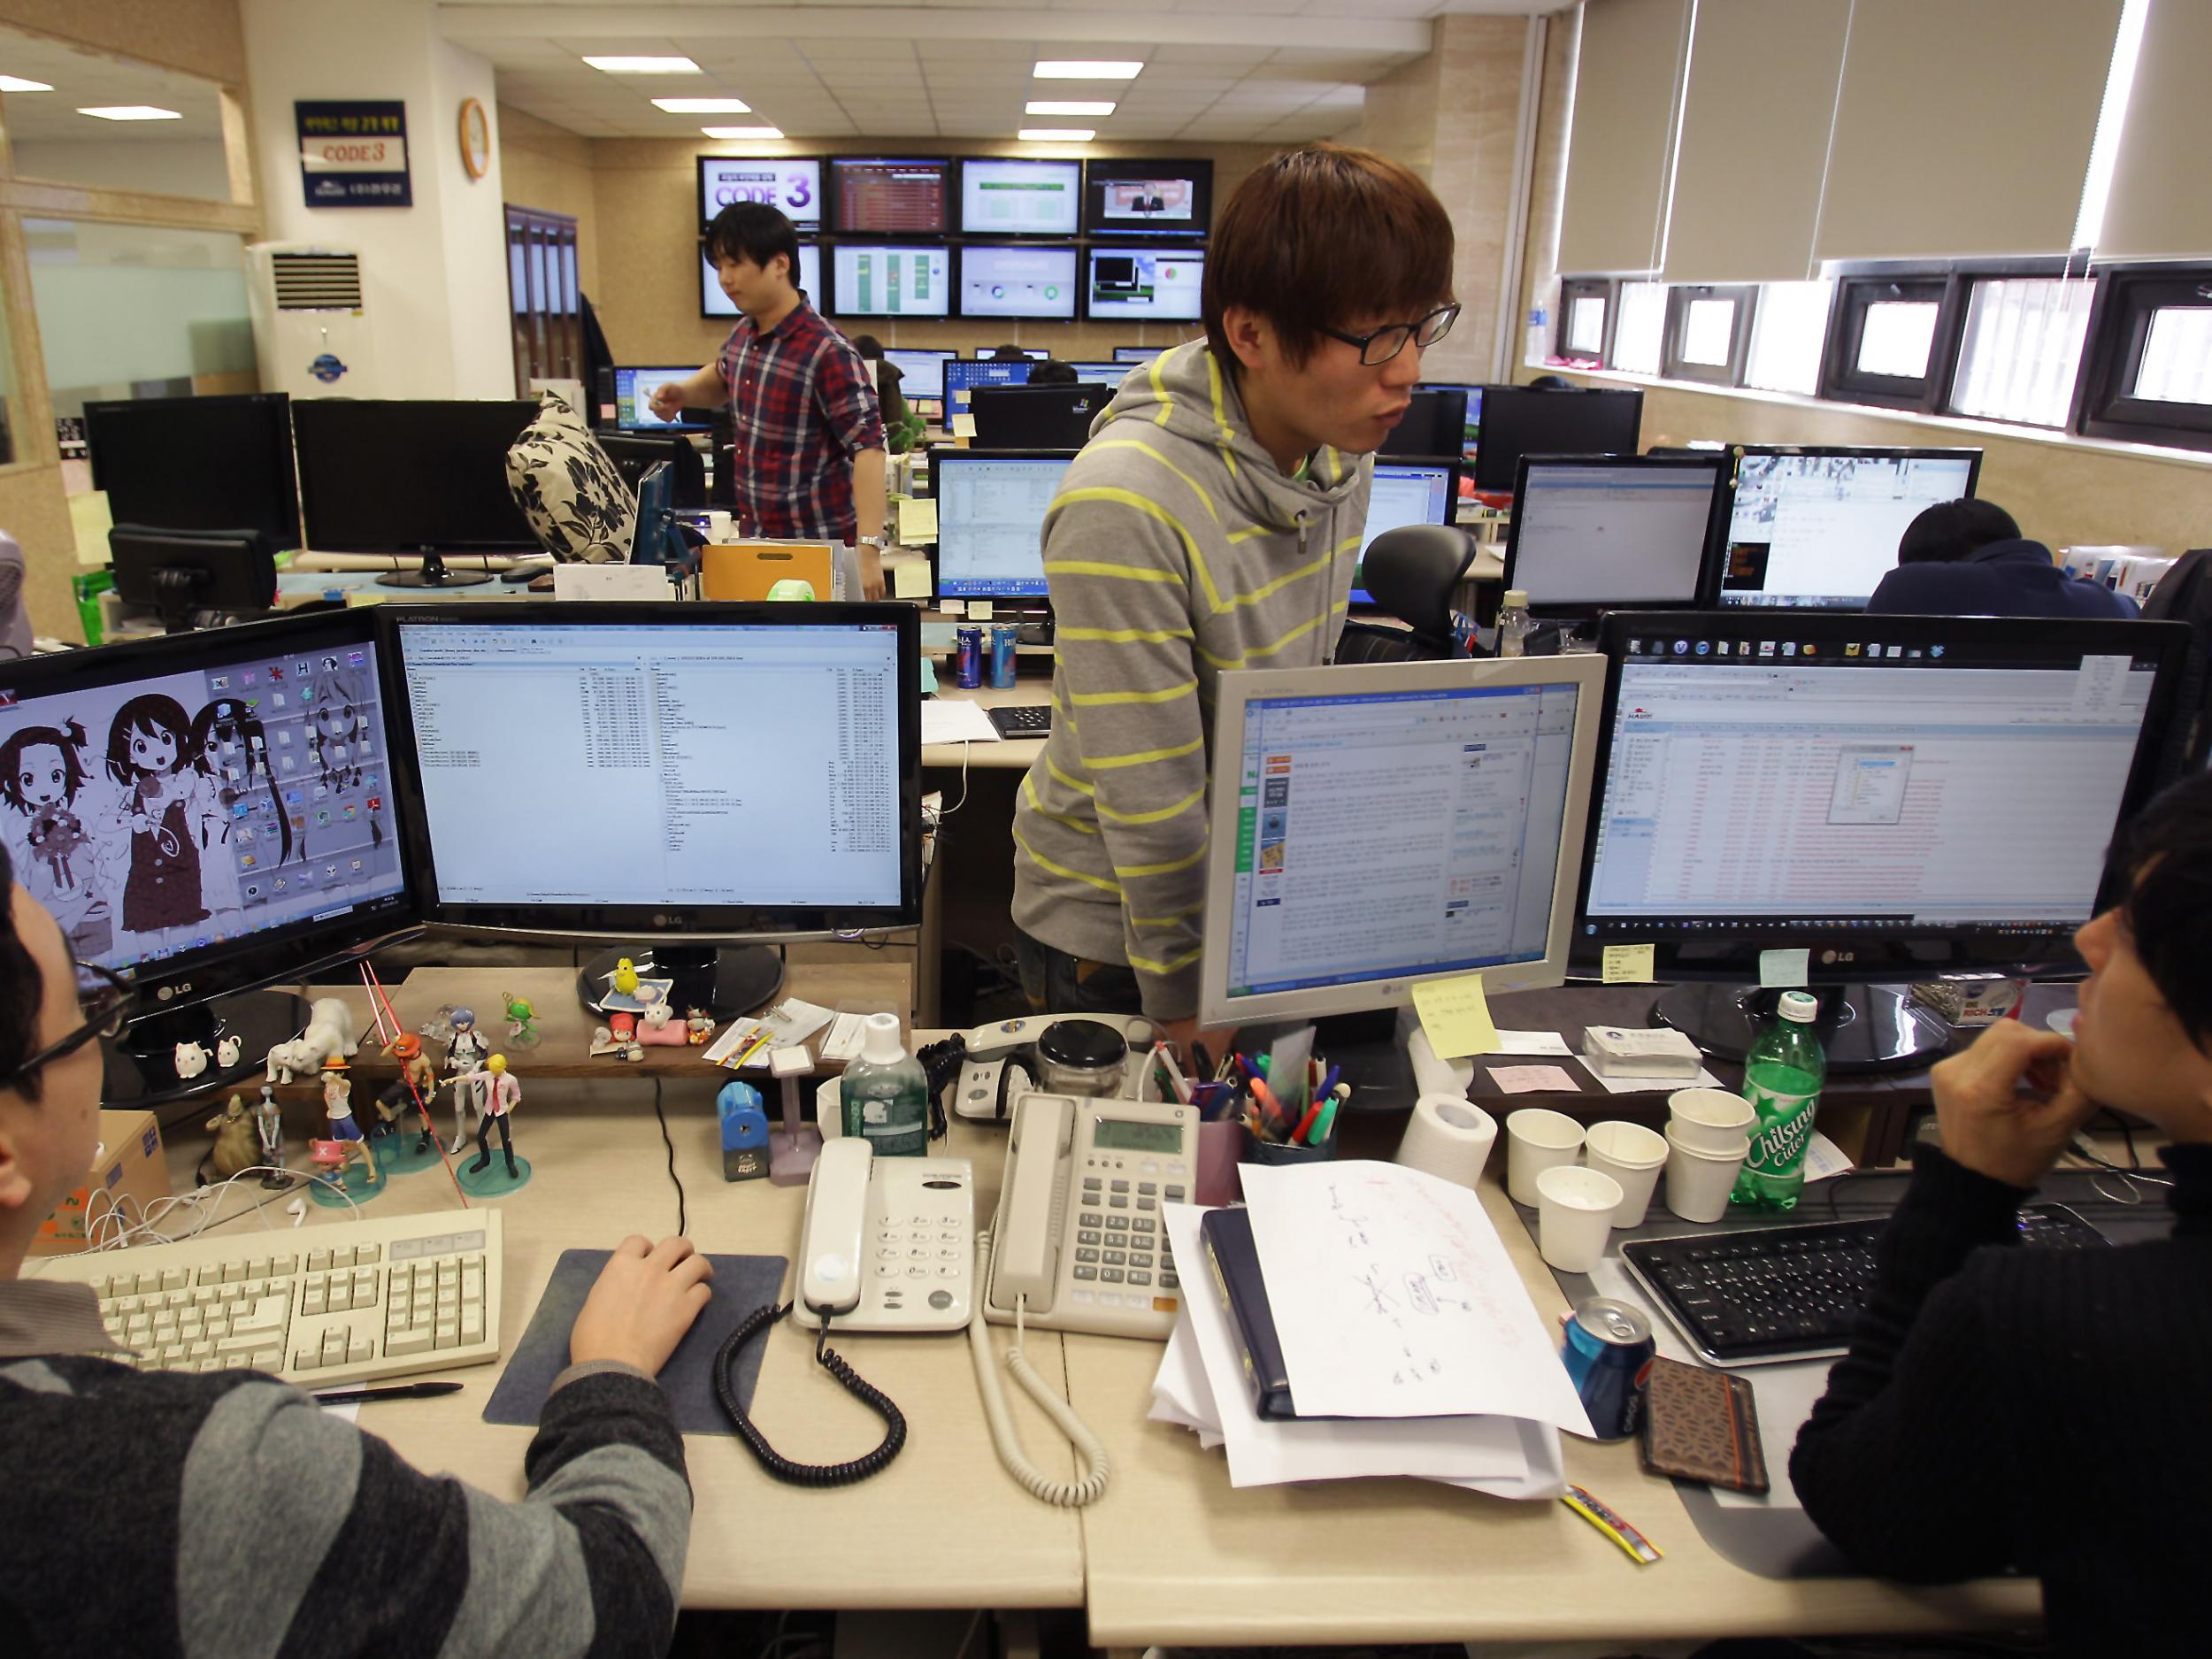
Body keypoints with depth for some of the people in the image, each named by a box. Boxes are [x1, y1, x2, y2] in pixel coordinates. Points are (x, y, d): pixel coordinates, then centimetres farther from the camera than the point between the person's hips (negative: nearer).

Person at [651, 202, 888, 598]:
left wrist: (869, 550, -34)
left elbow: (868, 446, -24)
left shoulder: (827, 354, -18)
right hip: (753, 540, 7)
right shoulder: (743, 334, 5)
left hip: (817, 547, -7)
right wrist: (684, 393, 6)